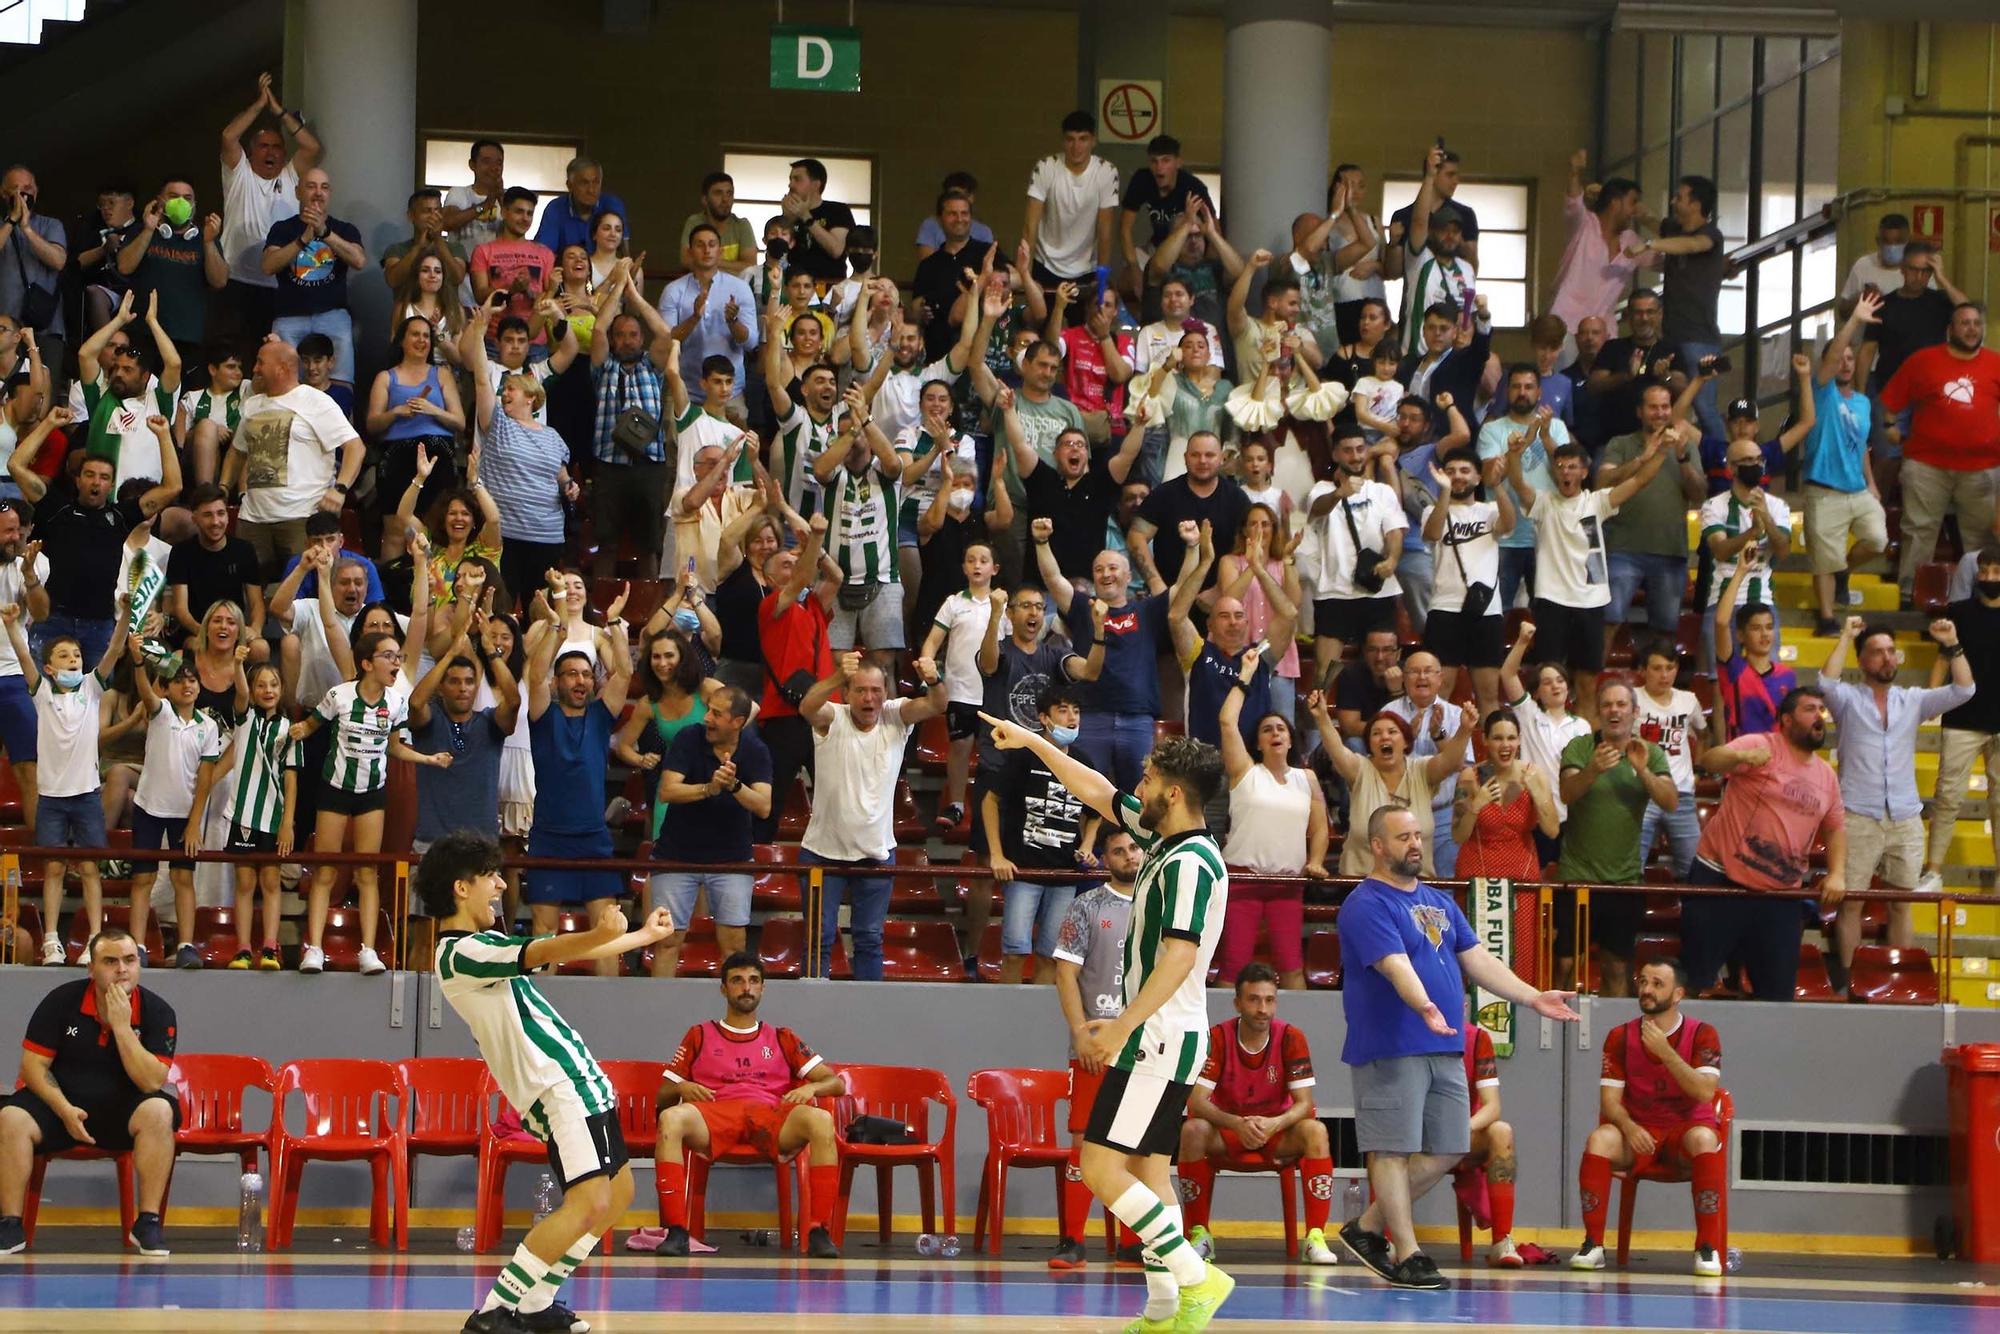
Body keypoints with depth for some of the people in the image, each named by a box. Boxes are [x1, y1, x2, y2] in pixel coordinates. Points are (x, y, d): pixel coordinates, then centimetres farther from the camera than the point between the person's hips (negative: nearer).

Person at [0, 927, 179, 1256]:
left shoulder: (157, 1012, -8)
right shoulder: (61, 1001, -6)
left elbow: (151, 1082, -17)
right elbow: (34, 1065, -5)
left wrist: (121, 1026, -24)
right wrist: (64, 1110, -19)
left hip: (122, 1110, -1)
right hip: (61, 1102, 1)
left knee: (159, 1112, -33)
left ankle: (147, 1223, -24)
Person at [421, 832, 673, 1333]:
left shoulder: (479, 946, 17)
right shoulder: (461, 953, -15)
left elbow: (556, 953, 29)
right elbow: (542, 952, -33)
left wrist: (644, 935, 38)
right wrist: (600, 935, -51)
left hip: (578, 1081, 11)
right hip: (558, 1085, -11)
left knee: (617, 1192, 16)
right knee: (589, 1202, -21)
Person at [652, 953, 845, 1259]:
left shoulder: (781, 1039, 26)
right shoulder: (700, 1036, 25)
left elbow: (835, 1082, 19)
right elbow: (662, 1097, 22)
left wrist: (810, 1087, -5)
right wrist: (681, 1088, -2)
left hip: (772, 1116, 0)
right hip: (715, 1115, 0)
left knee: (820, 1120, -34)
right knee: (671, 1118, -36)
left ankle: (819, 1232, -33)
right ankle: (676, 1232, -37)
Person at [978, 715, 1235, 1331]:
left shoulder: (1190, 863, -18)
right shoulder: (1163, 838, 10)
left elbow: (1179, 957, -27)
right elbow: (1098, 793, 23)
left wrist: (1122, 1025, -29)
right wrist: (1033, 742, 26)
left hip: (1160, 1040, -10)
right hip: (1158, 1040, 10)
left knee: (1101, 1169, -13)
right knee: (1148, 1175, 10)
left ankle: (1195, 1276, -12)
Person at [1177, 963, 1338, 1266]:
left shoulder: (1291, 1037, -12)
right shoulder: (1217, 1038, -14)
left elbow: (1304, 1102, -15)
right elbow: (1196, 1101, -21)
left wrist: (1274, 1124, -37)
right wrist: (1237, 1124, -39)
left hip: (1277, 1131, 0)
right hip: (1227, 1132, 0)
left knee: (1315, 1131, -30)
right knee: (1192, 1130, -32)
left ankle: (1315, 1237, -30)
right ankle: (1198, 1233, -21)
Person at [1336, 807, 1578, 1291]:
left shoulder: (1440, 902, 19)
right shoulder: (1367, 905, -9)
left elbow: (1478, 960, 18)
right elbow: (1396, 966, -24)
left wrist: (1533, 997, 10)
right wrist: (1425, 1007, -40)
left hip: (1445, 1050, 9)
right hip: (1390, 1049, -9)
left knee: (1446, 1151, 9)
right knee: (1393, 1149, -5)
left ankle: (1368, 1228, 20)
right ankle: (1406, 1253, -1)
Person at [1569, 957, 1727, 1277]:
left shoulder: (1701, 1034, -4)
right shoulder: (1621, 1037, 1)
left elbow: (1704, 1092, -18)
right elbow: (1610, 1100, -3)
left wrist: (1664, 1051, -26)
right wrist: (1629, 1127, -25)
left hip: (1685, 1128, -2)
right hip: (1638, 1130, 2)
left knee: (1705, 1139, -36)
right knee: (1599, 1139, -30)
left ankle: (1708, 1247, -31)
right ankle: (1593, 1244, -23)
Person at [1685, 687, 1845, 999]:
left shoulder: (1826, 775, 11)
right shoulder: (1761, 746, -8)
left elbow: (1836, 827, 20)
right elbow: (1710, 760, -24)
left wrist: (1837, 874, 4)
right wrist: (1742, 757, -46)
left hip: (1780, 896, 5)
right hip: (1720, 880, -5)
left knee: (1778, 991, 9)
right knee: (1695, 977, -1)